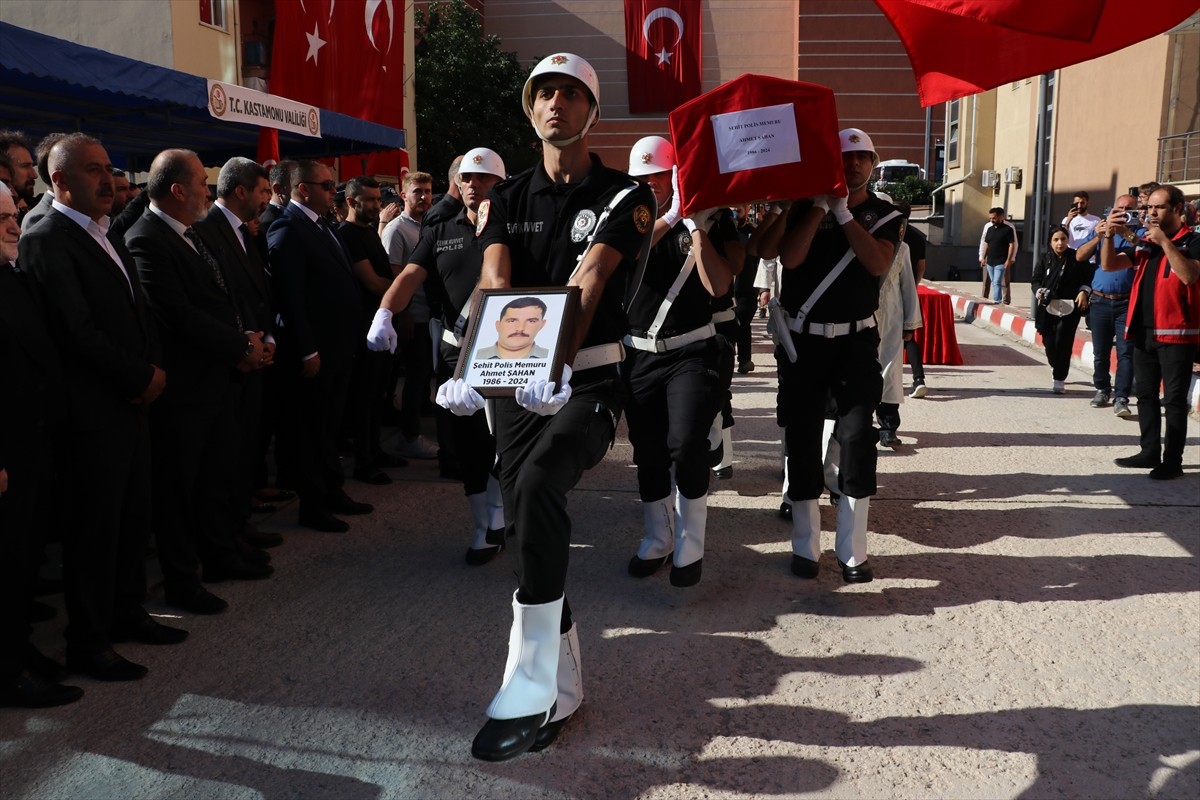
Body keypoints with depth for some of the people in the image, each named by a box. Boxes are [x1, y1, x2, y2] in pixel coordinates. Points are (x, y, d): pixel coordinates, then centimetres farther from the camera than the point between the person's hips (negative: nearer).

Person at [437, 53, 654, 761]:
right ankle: (564, 685, 22)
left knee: (538, 485, -30)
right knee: (526, 522, 5)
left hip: (590, 377, -5)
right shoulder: (508, 199, 9)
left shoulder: (622, 196, -2)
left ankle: (533, 682, -19)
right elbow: (494, 285, -8)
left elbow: (588, 282, -20)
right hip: (519, 376, 5)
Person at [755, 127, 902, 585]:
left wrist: (843, 213, -16)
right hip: (802, 340, 0)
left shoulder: (884, 216, 5)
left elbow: (878, 263, -14)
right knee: (802, 440, 3)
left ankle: (852, 551, 5)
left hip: (857, 341, 0)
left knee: (858, 439, -5)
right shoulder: (805, 206, 3)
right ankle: (806, 547, 15)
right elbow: (788, 257, -14)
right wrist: (820, 206, -15)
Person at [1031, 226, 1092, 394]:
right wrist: (1039, 291, -12)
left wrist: (1083, 292, -11)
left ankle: (1059, 380, -2)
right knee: (1049, 341, 7)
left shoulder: (1077, 258, 0)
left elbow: (1087, 278, 5)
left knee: (1062, 343, -8)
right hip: (1048, 308, 3)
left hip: (1069, 308, -3)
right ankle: (1056, 367, 36)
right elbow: (1035, 280, 8)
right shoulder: (1045, 259, 6)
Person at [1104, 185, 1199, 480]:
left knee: (1174, 400, -2)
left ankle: (1172, 460, 3)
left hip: (1176, 334, -7)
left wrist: (1164, 241, -21)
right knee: (1146, 395, 13)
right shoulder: (1145, 243, 13)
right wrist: (1109, 235, -7)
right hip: (1144, 331, 7)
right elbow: (1109, 265, 8)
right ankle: (1149, 453, 23)